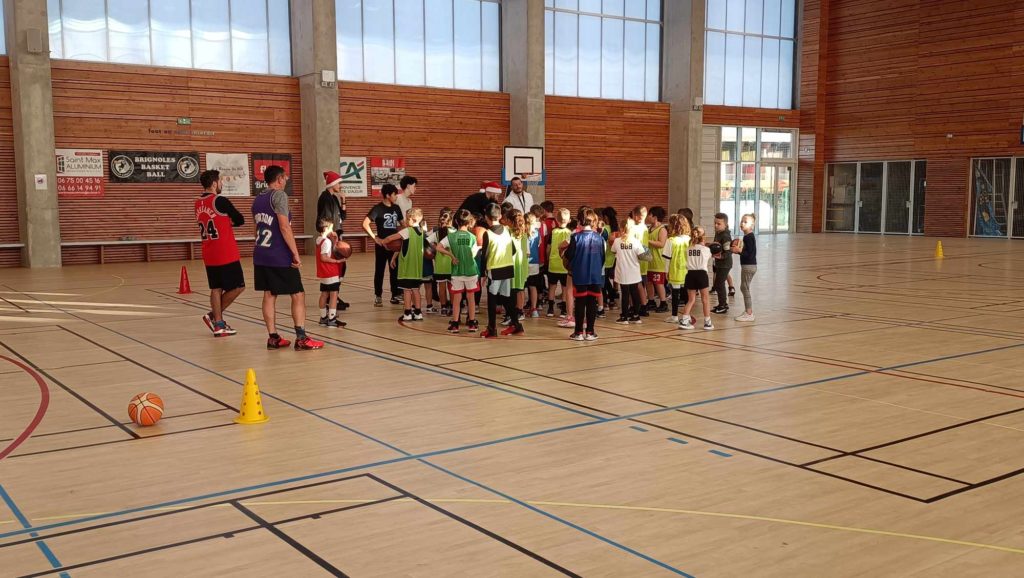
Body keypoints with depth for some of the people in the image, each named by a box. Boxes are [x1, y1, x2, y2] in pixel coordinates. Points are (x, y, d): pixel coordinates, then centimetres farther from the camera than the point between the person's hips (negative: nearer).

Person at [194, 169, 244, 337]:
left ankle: (219, 324, 10)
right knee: (238, 286, 3)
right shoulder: (220, 201, -13)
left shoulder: (198, 203, 10)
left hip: (209, 255, 8)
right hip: (226, 254, -8)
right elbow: (240, 220, -4)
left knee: (216, 288, 11)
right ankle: (214, 316, 4)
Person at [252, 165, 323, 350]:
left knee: (269, 295, 10)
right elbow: (284, 227, -19)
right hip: (280, 256, -7)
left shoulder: (257, 200, 14)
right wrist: (295, 253, -17)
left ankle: (273, 338, 9)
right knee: (298, 294, 0)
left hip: (261, 255, 8)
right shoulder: (279, 195, -11)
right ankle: (301, 338, -4)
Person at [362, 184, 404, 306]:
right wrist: (375, 238, -16)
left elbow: (402, 223, 20)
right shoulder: (378, 208, -9)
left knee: (395, 270, 9)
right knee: (379, 270, 3)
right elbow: (365, 224, -15)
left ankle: (395, 296, 18)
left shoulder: (396, 208, 8)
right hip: (382, 245, -5)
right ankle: (377, 297, 10)